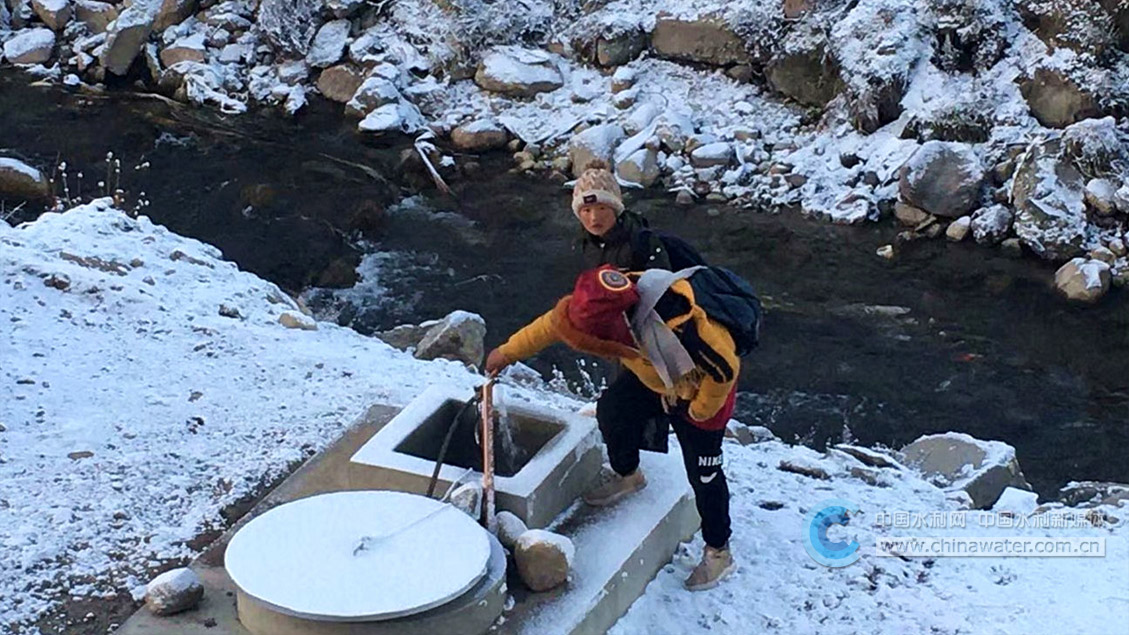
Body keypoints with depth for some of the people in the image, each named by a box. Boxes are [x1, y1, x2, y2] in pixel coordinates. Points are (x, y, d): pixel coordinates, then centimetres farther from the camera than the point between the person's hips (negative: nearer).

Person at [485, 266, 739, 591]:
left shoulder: (682, 327, -46)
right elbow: (555, 322, -6)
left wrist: (701, 412, -16)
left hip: (699, 392, -7)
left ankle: (719, 552, 16)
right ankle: (626, 476, 36)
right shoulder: (607, 301, -24)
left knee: (703, 474, -2)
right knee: (612, 408, 9)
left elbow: (724, 370, -32)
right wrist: (509, 352, 3)